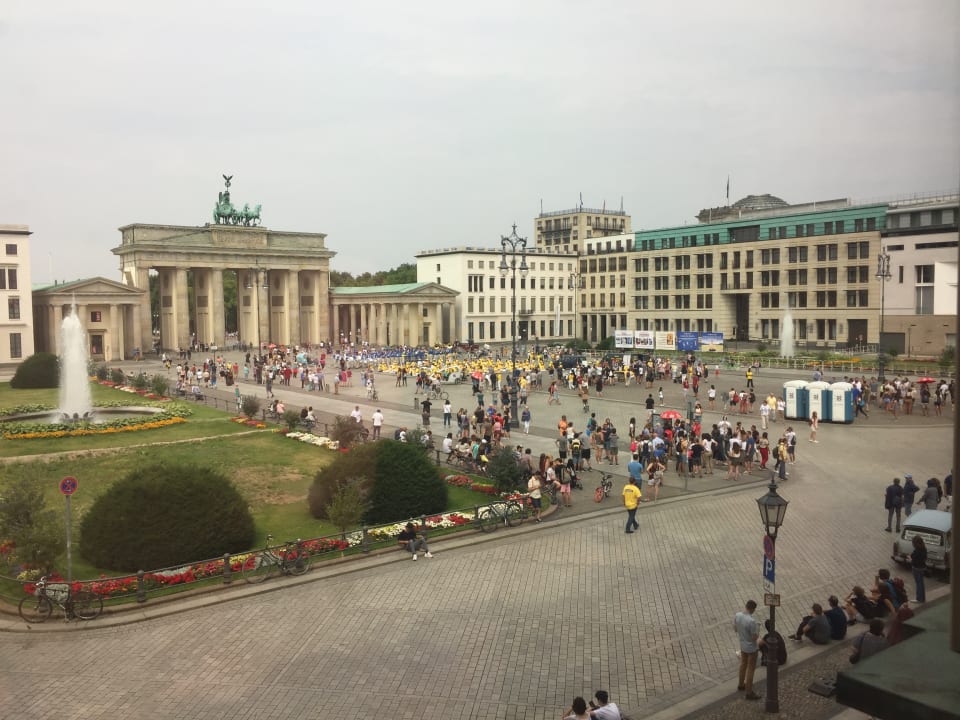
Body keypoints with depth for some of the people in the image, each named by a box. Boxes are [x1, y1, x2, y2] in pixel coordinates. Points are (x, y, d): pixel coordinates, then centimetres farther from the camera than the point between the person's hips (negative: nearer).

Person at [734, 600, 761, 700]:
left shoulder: (737, 616, -11)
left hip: (742, 645, 7)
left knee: (743, 664, 27)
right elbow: (754, 637, -24)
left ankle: (741, 684, 44)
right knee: (751, 669, 7)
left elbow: (735, 628, 5)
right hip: (751, 648, -7)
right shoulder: (751, 621, -34)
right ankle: (749, 693, 18)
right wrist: (758, 634, -3)